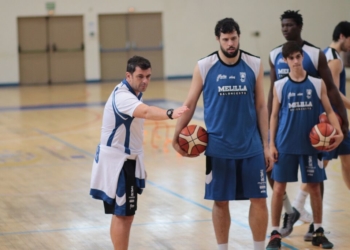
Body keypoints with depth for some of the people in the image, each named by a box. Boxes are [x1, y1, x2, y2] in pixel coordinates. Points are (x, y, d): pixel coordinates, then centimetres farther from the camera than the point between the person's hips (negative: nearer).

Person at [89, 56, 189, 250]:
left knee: (123, 214, 18)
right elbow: (146, 111, -47)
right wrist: (170, 114, -65)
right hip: (116, 161, -10)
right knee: (123, 214, -7)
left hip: (127, 159, 10)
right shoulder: (122, 96, -27)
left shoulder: (133, 92, 7)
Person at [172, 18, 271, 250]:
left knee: (259, 199, 3)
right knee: (220, 201, 7)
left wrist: (266, 145, 3)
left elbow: (261, 106, 4)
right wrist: (177, 136, -5)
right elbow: (190, 104, 4)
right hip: (218, 148, -1)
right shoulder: (204, 67, -4)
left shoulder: (254, 65, 0)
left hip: (251, 146, 1)